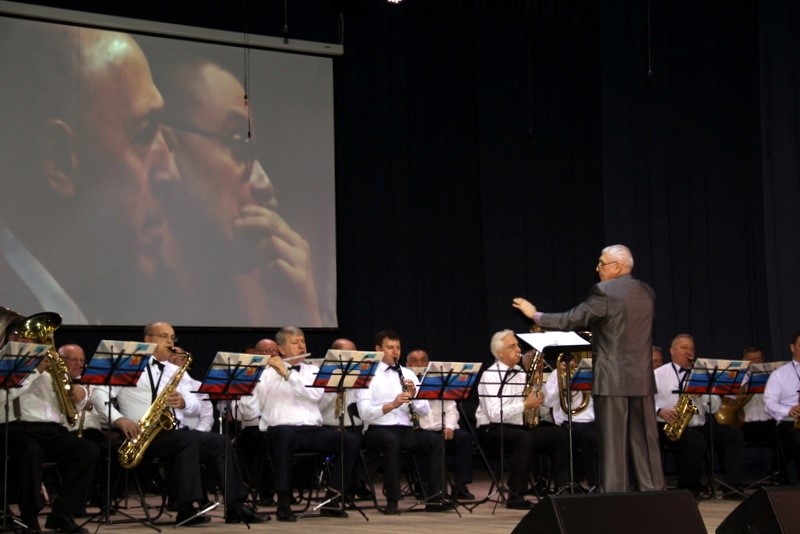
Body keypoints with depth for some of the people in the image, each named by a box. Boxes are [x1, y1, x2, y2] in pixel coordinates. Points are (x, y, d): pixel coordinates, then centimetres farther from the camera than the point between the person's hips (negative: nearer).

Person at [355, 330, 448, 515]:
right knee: (393, 441, -38)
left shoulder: (408, 374, 17)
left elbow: (424, 410, 11)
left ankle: (434, 498, -22)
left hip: (406, 430, 4)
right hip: (378, 431, -4)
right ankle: (392, 502, -31)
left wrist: (414, 396, -10)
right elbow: (364, 413, -12)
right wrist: (392, 404, -26)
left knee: (434, 440, -24)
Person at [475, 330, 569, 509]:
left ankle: (562, 489, -2)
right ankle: (516, 496, -31)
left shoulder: (521, 372, 15)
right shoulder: (490, 376, -9)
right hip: (493, 430, -8)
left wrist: (536, 402, -5)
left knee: (560, 436, -7)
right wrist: (525, 405, -20)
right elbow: (495, 414, -21)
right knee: (524, 438, -36)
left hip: (520, 426, 8)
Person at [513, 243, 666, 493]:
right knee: (644, 440, 9)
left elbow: (572, 320, -11)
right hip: (642, 379, 6)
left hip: (612, 379, -6)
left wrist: (535, 315, 0)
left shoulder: (604, 292, -11)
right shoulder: (646, 292, 11)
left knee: (613, 443, -2)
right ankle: (653, 489, 10)